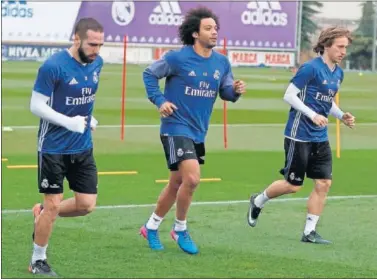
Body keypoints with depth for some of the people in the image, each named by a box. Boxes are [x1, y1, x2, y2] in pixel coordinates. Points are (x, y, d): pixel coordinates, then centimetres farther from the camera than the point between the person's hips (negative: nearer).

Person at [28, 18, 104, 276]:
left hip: (83, 147, 6)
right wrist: (69, 122, -24)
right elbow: (36, 106, -16)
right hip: (54, 147, -6)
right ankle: (38, 262, 17)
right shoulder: (53, 67, -19)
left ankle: (41, 214, 29)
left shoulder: (97, 63, 1)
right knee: (53, 205, 0)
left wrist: (89, 118, 5)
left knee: (87, 205, 4)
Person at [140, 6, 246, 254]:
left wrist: (236, 90, -13)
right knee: (192, 178, -20)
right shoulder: (178, 58, -13)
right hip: (176, 128, -7)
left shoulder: (221, 62, 2)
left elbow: (225, 91, 10)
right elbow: (149, 74, -1)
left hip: (198, 132, 7)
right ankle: (180, 229, 0)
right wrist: (160, 101, -11)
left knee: (177, 183, 16)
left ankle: (151, 227, 34)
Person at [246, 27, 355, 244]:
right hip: (300, 135, -8)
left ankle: (310, 232, 7)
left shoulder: (338, 73, 10)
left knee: (324, 183, 0)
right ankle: (258, 202, 27)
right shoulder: (311, 68, -15)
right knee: (293, 185, 0)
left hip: (320, 138, 8)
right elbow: (289, 95, -15)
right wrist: (313, 115, -23)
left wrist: (342, 116, 4)